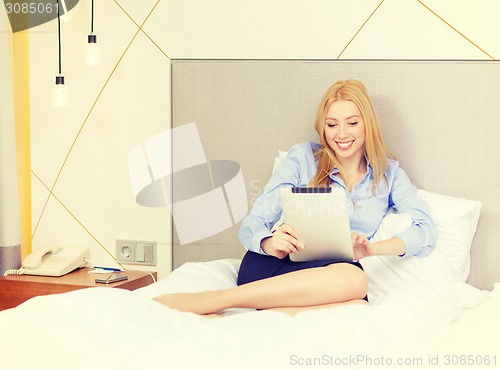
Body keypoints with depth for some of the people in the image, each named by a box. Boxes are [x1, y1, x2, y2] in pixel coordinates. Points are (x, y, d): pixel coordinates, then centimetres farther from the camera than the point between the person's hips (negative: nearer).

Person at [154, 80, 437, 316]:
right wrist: (269, 243, -22)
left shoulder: (388, 172, 15)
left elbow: (427, 231, 3)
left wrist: (373, 249, -16)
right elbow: (252, 224, 3)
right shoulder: (303, 157, 10)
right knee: (354, 280, -37)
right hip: (271, 267, -2)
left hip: (327, 278, 2)